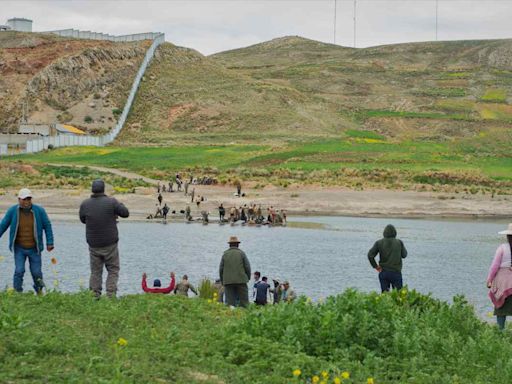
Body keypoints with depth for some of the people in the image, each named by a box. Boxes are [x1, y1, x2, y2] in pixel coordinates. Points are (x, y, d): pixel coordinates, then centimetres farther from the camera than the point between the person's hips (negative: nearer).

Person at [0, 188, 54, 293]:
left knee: (36, 272, 5)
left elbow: (47, 226, -1)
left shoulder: (39, 210, -9)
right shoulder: (13, 211, -8)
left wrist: (49, 243, -5)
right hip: (19, 248, 0)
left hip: (34, 249, 0)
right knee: (19, 271, -12)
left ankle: (39, 292, 31)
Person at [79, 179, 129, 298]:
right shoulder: (111, 202, -12)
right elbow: (125, 213, -2)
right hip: (110, 244, -2)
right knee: (113, 270, 8)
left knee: (95, 272, 12)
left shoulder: (85, 204, -4)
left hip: (93, 245, 3)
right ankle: (111, 295, -2)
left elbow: (83, 219, 11)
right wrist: (120, 204, 17)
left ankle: (94, 296, 8)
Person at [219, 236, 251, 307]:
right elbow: (247, 267, -1)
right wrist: (248, 277, 12)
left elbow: (221, 268, 5)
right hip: (241, 280, -1)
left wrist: (222, 280, 14)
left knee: (230, 301, 1)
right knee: (243, 301, 1)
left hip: (228, 281, 2)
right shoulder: (241, 253, 1)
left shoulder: (225, 254, 5)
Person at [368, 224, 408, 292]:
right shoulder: (399, 242, -5)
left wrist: (375, 266, 0)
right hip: (396, 272, -1)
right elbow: (404, 255, 8)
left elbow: (370, 255, -9)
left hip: (383, 272, 1)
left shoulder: (379, 243, -3)